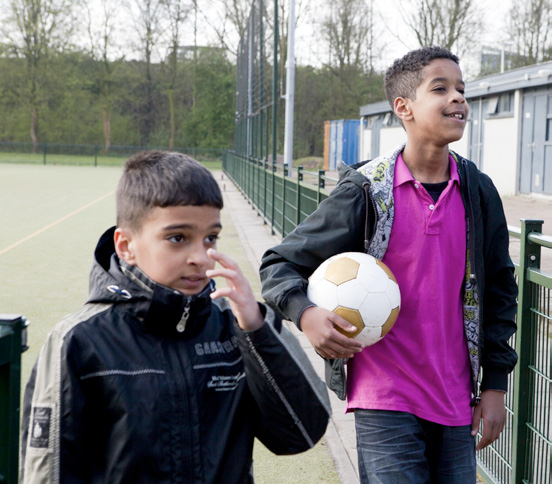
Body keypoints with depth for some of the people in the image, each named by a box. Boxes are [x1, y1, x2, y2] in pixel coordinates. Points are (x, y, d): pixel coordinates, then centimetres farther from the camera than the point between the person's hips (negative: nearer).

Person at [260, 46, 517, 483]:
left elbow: (499, 288, 13)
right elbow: (280, 264, -3)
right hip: (386, 404, -4)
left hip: (457, 403, 4)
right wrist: (305, 313, -23)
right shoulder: (365, 191, -8)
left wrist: (495, 383, 10)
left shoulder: (479, 192, 3)